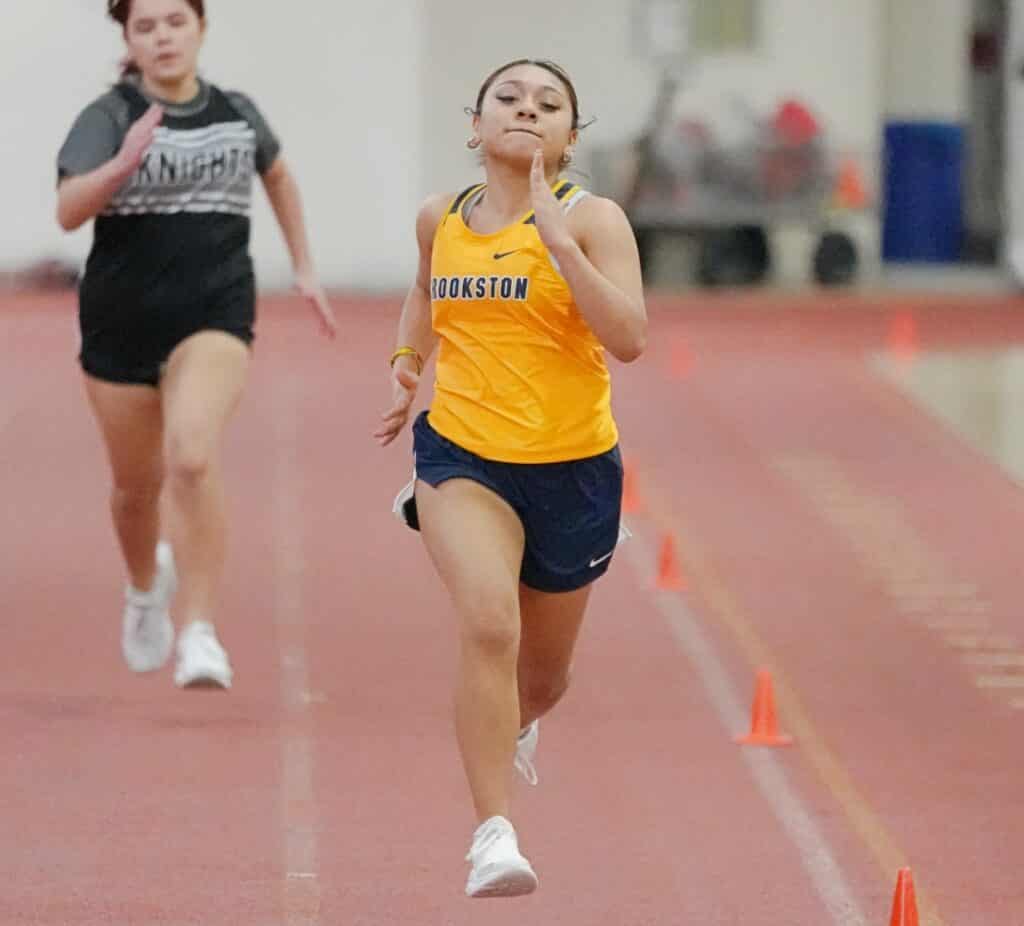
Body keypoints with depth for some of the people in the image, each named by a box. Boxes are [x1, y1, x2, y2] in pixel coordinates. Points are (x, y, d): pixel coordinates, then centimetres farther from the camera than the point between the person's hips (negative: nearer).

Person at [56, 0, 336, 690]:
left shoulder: (238, 114, 4)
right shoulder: (107, 118, -7)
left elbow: (278, 174, 26)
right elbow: (69, 211, -22)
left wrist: (304, 267, 27)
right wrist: (122, 165, -39)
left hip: (215, 316, 0)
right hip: (122, 319, 0)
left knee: (193, 458, -25)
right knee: (138, 484, 16)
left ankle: (199, 634, -22)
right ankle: (146, 587, 49)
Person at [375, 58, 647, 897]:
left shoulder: (592, 219, -9)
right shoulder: (440, 219, 3)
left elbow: (629, 338, -24)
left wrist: (557, 241, -29)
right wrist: (407, 366, 12)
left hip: (571, 467, 0)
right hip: (461, 454, 1)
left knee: (543, 671, 18)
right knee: (489, 625, -27)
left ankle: (517, 726, 57)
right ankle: (494, 835, -26)